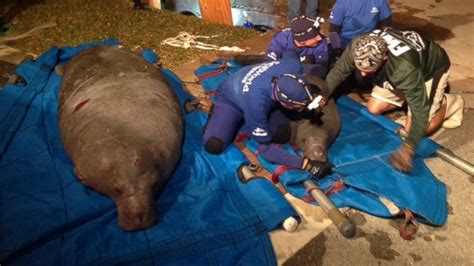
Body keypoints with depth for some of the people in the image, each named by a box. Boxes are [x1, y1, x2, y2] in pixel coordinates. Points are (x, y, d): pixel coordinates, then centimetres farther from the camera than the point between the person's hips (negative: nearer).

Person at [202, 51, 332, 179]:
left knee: (282, 134, -18)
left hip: (265, 95, 5)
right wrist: (306, 164, -43)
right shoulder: (256, 102, -46)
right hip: (230, 99, -4)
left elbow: (289, 54, -5)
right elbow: (266, 147, -36)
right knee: (213, 145, -24)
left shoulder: (294, 67, -32)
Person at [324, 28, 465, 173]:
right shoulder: (357, 47, -32)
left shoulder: (405, 68, -46)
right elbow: (338, 71, -14)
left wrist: (408, 147, -41)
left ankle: (449, 102, 16)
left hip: (432, 68, -6)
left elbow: (420, 109, -37)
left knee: (414, 128, -10)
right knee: (374, 108, -1)